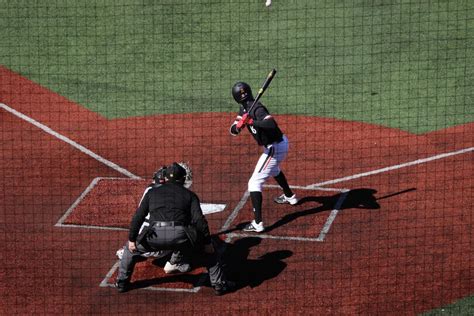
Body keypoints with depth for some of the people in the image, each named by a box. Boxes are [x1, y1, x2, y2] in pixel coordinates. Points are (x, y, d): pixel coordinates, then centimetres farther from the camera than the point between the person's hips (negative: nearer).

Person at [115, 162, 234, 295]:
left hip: (155, 236, 1)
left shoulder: (152, 192, 24)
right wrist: (207, 242, 9)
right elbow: (199, 220, 5)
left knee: (131, 247, 31)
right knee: (209, 249, 24)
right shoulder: (189, 194, 19)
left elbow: (137, 217, 16)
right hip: (180, 236, -1)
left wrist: (131, 239, 21)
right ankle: (219, 284, 20)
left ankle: (122, 282, 30)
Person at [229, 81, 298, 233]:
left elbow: (272, 124, -43)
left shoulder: (257, 109, -26)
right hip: (280, 143, 10)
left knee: (255, 182, -11)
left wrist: (251, 121, -45)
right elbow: (233, 130, -2)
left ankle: (257, 223, -16)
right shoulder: (244, 108, 3)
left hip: (274, 149, -10)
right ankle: (289, 196, 61)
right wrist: (237, 125, -24)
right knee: (273, 169, 39)